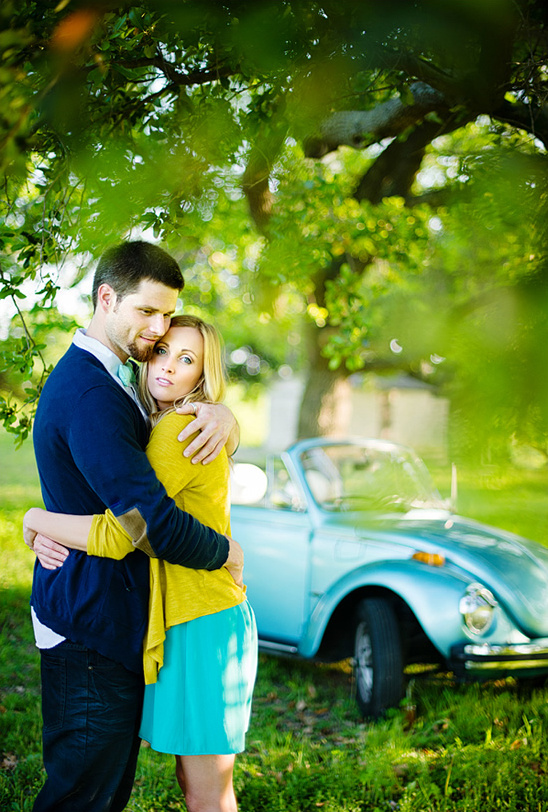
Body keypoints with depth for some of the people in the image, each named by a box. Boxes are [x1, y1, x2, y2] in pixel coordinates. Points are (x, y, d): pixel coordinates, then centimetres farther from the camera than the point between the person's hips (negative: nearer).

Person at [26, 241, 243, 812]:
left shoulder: (105, 381, 12)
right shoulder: (89, 393, -23)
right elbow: (153, 521, -29)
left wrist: (222, 414, -10)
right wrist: (225, 552, -11)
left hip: (109, 615, 10)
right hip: (91, 625, -10)